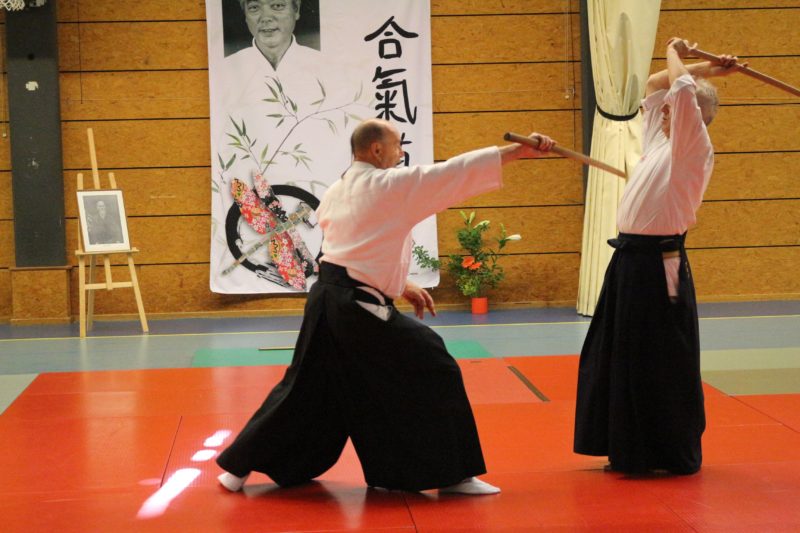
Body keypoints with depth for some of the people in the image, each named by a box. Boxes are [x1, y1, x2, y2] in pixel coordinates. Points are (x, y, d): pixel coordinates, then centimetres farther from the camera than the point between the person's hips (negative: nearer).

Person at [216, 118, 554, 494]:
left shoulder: (337, 193, 16)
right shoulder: (393, 185, -9)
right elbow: (456, 172, -11)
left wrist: (399, 286, 23)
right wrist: (521, 150, -8)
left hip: (326, 300, 9)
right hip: (359, 308, -9)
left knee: (306, 387, 19)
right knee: (433, 374, -1)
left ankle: (240, 466, 24)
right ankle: (453, 473, 3)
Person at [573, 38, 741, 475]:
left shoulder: (694, 146, -10)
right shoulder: (659, 140, 13)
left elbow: (681, 88, -21)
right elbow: (653, 85, 21)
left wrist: (675, 54, -3)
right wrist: (703, 68, 13)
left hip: (659, 265, -9)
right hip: (630, 260, 9)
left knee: (664, 364, -2)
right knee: (616, 355, 13)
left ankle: (675, 455, 10)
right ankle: (631, 450, 23)